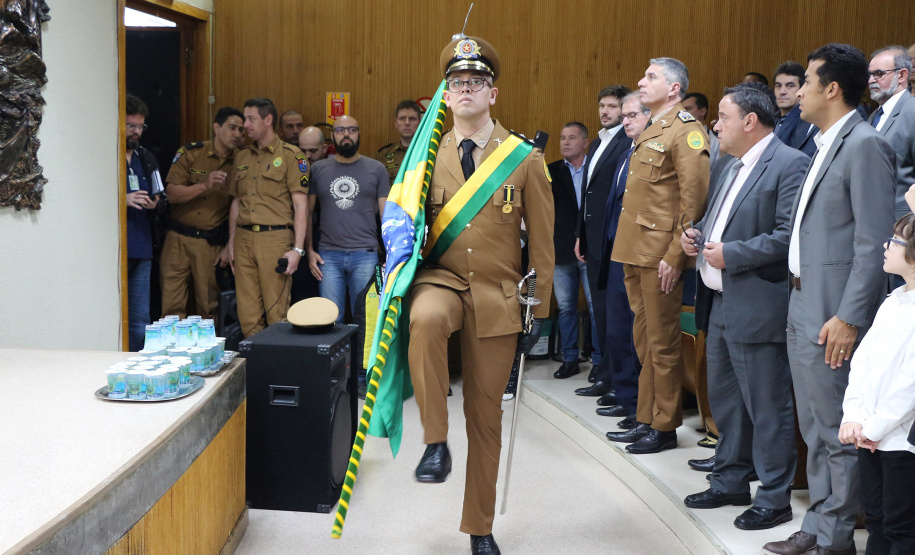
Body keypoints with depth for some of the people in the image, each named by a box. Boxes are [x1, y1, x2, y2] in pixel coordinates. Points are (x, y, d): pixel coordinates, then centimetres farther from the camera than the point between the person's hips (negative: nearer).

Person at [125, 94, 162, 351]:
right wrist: (123, 200, -20)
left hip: (141, 250, 6)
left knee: (140, 322, 8)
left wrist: (154, 204, 2)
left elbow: (160, 200, 24)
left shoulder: (146, 159, 18)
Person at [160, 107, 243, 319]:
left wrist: (229, 247, -1)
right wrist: (205, 185, -19)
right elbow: (172, 194, -6)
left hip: (212, 244, 1)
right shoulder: (190, 153, 2)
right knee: (172, 305, -1)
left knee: (209, 307, 3)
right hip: (178, 239, -1)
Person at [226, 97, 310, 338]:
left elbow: (300, 205, -6)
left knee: (276, 312, -3)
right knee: (247, 314, 5)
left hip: (275, 238, -5)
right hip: (243, 239, 5)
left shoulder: (291, 155, -1)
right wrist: (231, 243, 16)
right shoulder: (242, 157, 17)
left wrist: (297, 248, -13)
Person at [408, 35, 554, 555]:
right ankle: (436, 442, -22)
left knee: (486, 417, 7)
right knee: (425, 319, -38)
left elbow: (542, 241, 2)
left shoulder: (526, 159, -1)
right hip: (440, 280, 0)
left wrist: (540, 311, 0)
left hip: (497, 298, 0)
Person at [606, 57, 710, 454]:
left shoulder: (686, 132, -10)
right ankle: (646, 421, 23)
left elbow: (694, 199, -16)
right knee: (644, 342, 14)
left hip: (659, 256, -9)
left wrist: (674, 256, -19)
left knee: (662, 343, -1)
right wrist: (628, 252, 16)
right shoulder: (650, 133, 19)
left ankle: (665, 428, 9)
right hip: (635, 254, 9)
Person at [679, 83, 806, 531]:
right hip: (719, 304, 10)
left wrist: (731, 254, -20)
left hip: (757, 307, -10)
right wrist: (697, 233, 5)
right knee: (724, 400, 18)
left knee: (766, 406, -1)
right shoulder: (725, 167, 16)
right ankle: (730, 482, 32)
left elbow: (788, 236, -22)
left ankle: (774, 498, 11)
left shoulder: (790, 165, -13)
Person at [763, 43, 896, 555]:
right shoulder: (829, 145, 15)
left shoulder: (865, 146, -15)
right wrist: (801, 302, 16)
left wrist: (848, 318, -21)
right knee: (816, 430, 17)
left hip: (834, 317, -10)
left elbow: (874, 243, -19)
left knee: (838, 433, 1)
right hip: (804, 311, 10)